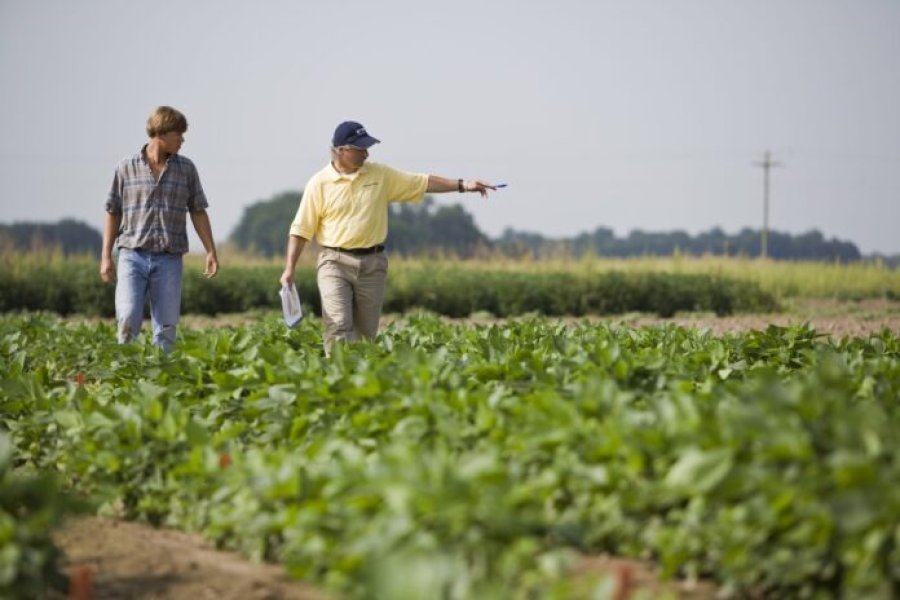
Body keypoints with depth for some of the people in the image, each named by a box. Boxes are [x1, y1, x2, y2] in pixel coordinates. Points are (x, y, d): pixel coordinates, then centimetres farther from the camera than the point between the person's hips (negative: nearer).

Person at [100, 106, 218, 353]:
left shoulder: (186, 169, 9)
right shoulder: (126, 167, 4)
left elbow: (198, 212, 12)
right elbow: (113, 213, 8)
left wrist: (211, 251, 4)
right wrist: (105, 256, 4)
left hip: (169, 259, 2)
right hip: (133, 255, -2)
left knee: (167, 326, 0)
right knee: (128, 320, -13)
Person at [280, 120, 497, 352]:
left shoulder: (380, 174, 6)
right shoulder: (319, 183, -3)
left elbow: (423, 182, 9)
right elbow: (301, 229, 0)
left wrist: (462, 185, 1)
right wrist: (289, 268, -5)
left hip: (372, 263, 3)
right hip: (335, 263, -3)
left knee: (366, 333, 6)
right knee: (338, 326, -16)